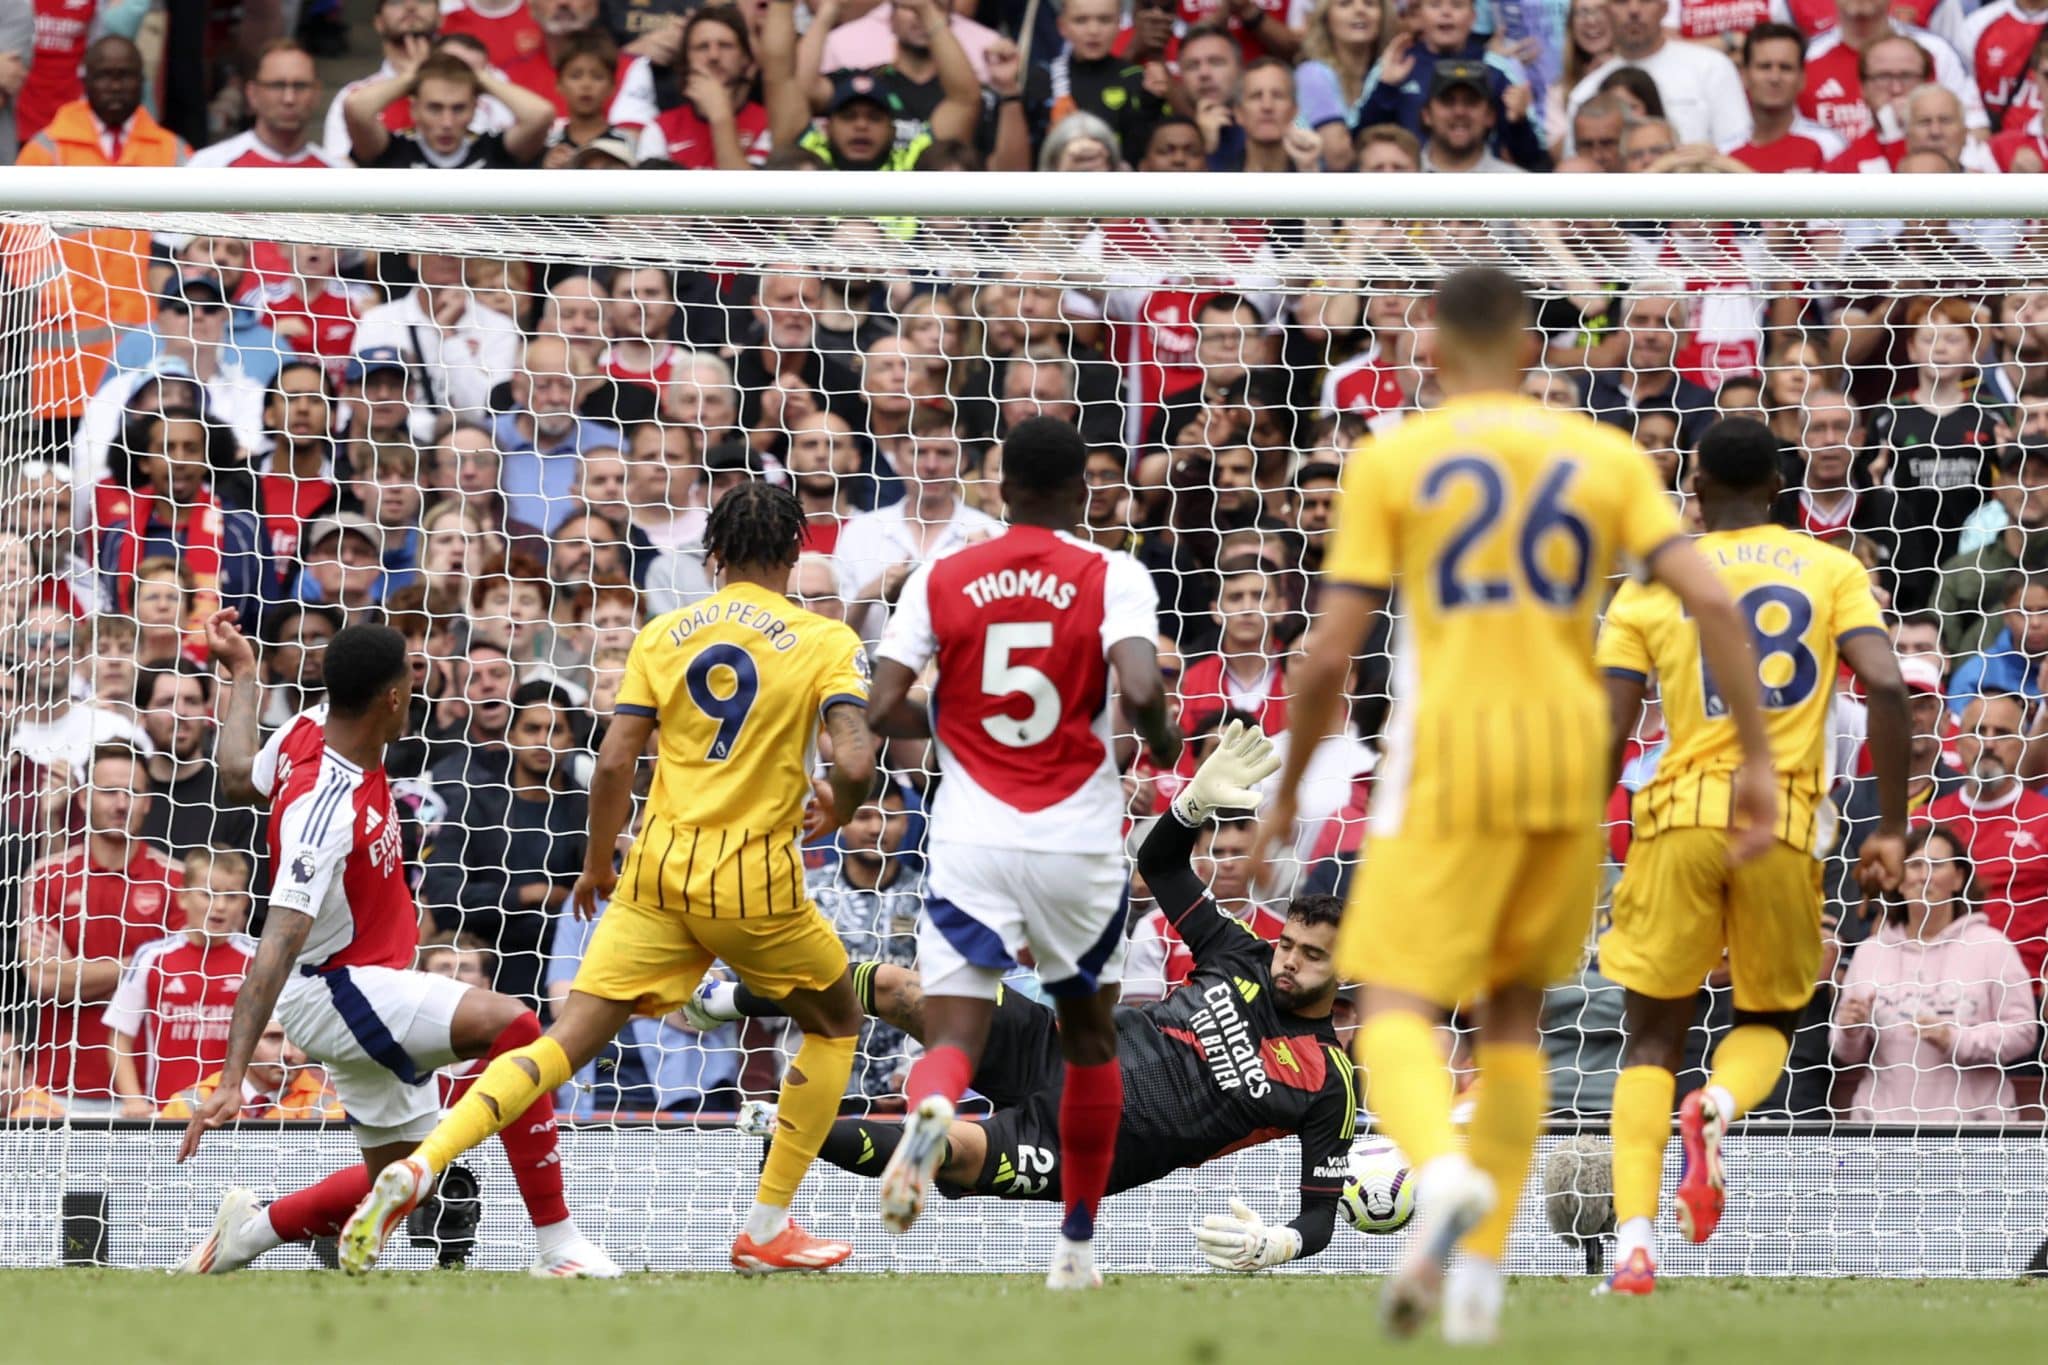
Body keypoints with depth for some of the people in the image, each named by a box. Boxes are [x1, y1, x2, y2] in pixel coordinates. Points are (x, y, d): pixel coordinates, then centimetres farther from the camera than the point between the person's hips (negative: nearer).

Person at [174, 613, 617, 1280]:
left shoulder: (313, 727, -3)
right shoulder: (326, 810, -29)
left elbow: (241, 776, 19)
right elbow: (279, 944, -34)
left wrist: (242, 679, 37)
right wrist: (232, 1078, -39)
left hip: (374, 986, 11)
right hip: (330, 993, -11)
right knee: (510, 1023, -31)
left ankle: (252, 1229, 29)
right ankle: (558, 1244, -30)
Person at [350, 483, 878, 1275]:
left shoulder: (663, 636, 7)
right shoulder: (826, 642, -1)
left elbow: (613, 764, 2)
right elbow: (854, 762, -13)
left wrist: (598, 862, 17)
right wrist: (836, 811, 10)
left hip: (658, 874, 2)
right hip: (758, 882, -2)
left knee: (565, 1043, -2)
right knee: (835, 1024, 24)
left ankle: (419, 1167, -25)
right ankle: (767, 1232, 21)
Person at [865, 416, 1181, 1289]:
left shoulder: (939, 580, 3)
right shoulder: (1113, 578, -4)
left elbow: (886, 712, -2)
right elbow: (1139, 691, -19)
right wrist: (1162, 742, 3)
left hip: (970, 842, 0)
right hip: (1079, 845, 0)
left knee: (953, 1037, -4)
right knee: (1089, 1035, 21)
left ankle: (927, 1114, -41)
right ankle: (1077, 1244, 26)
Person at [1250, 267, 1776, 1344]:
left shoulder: (1390, 463, 1)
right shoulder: (1608, 458, 8)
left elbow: (1329, 655, -4)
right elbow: (1709, 601, -4)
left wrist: (1287, 791, 9)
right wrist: (1757, 758, 0)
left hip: (1447, 759, -3)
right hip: (1571, 756, 3)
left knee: (1395, 1010, -4)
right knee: (1514, 1008, 19)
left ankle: (1444, 1172, -37)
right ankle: (1479, 1273, 12)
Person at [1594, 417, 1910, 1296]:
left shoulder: (1651, 585, 7)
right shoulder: (1831, 570, 8)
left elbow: (1606, 736, -1)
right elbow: (1887, 689, -6)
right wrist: (1891, 830, -1)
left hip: (1682, 812, 0)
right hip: (1786, 822, 0)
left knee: (1653, 1037, 8)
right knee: (1772, 1020, 21)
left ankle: (1635, 1240, -10)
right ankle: (1717, 1109, -15)